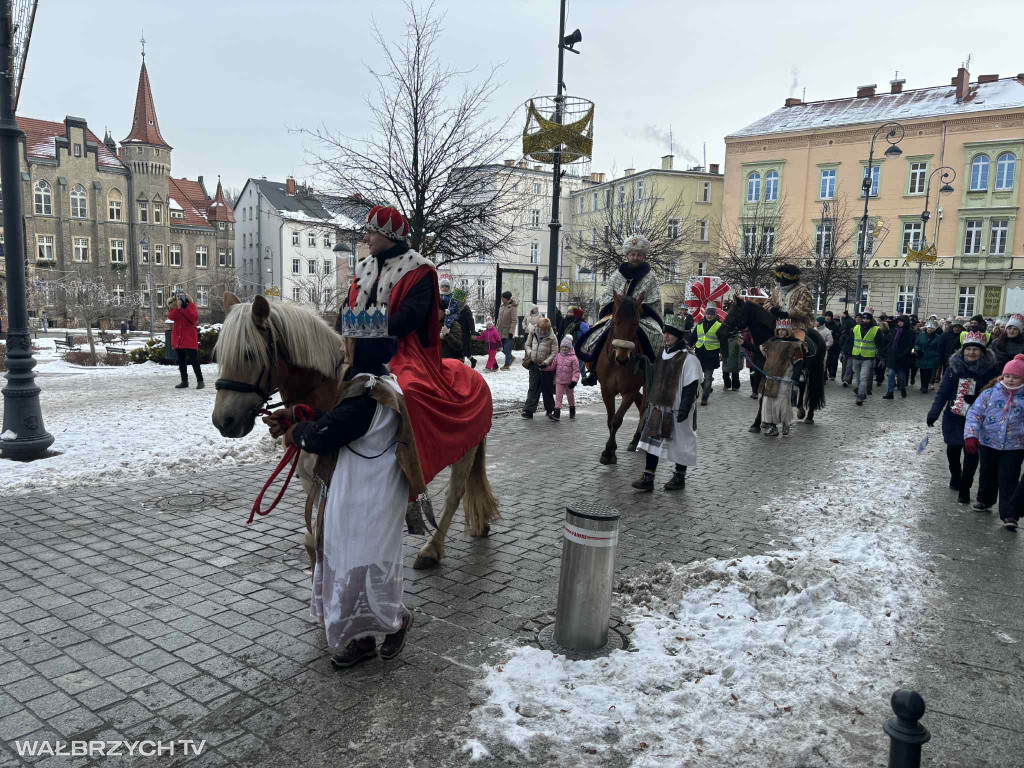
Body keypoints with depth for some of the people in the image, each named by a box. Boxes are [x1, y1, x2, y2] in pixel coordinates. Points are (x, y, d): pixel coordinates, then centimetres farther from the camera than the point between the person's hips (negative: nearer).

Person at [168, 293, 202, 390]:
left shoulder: (191, 305, -2)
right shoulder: (173, 305, 7)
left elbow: (194, 317, -17)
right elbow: (171, 317, -9)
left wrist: (185, 307, -23)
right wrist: (178, 308, -23)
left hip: (189, 337, -5)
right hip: (178, 337, 5)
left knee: (193, 359, -8)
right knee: (181, 360, 9)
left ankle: (200, 381, -4)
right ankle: (184, 381, 17)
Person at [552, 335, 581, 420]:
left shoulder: (573, 358, -11)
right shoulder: (558, 356, 3)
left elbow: (576, 371, -11)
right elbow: (553, 366, 9)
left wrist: (574, 380, -19)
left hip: (569, 381, -2)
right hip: (559, 381, 2)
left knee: (571, 396, 15)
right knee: (558, 396, -3)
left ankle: (572, 411, 34)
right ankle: (557, 412, -3)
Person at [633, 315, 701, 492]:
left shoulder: (688, 359, -15)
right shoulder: (662, 355, 9)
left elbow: (690, 388, -17)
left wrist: (684, 409, -21)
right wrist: (650, 402, 20)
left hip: (676, 410, -7)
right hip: (657, 408, 7)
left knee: (680, 443, 8)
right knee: (652, 441, 6)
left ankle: (679, 477, 25)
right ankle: (648, 478, 12)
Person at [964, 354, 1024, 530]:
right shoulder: (990, 393, -6)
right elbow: (975, 414, -7)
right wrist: (971, 435, -18)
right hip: (988, 443, 2)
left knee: (1009, 480, -3)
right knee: (987, 474, 21)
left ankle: (1008, 515, -1)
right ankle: (985, 500, 44)